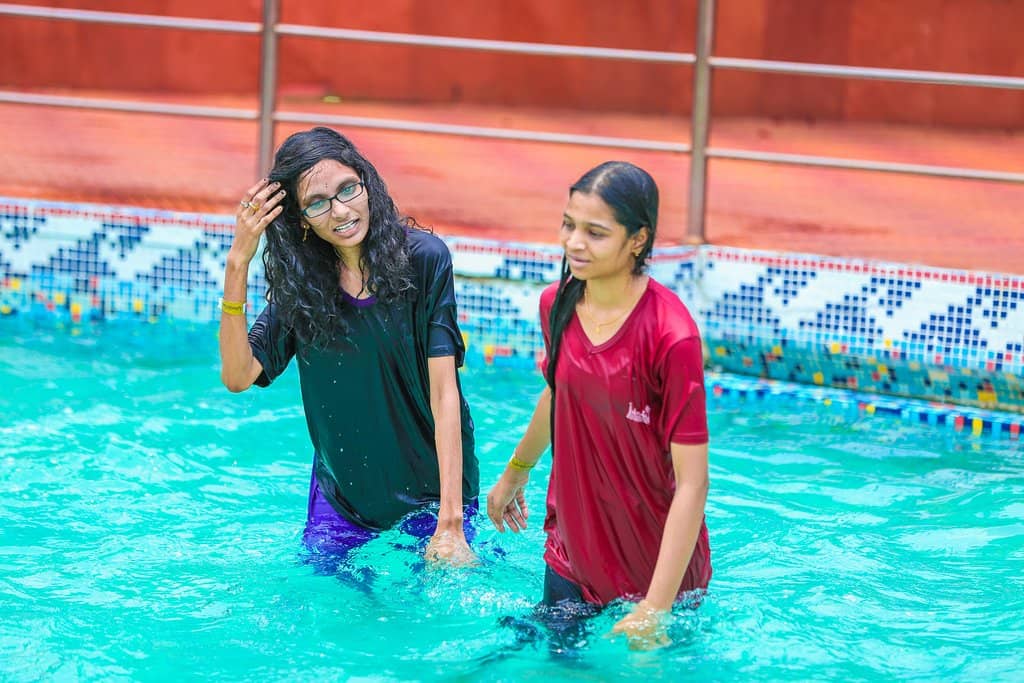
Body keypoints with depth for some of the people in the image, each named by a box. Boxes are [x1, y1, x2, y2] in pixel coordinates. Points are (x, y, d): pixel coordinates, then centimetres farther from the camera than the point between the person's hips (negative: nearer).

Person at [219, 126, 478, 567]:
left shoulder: (422, 258, -16)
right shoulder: (301, 282, -4)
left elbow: (443, 393, -19)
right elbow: (238, 376, -13)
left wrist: (450, 522, -24)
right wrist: (236, 265, -21)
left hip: (431, 483, -4)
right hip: (342, 491, 4)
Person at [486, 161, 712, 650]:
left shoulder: (671, 336, -26)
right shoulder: (556, 305, -7)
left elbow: (692, 483, -25)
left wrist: (656, 608, -28)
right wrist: (515, 472, 32)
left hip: (657, 565, -5)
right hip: (571, 551, 5)